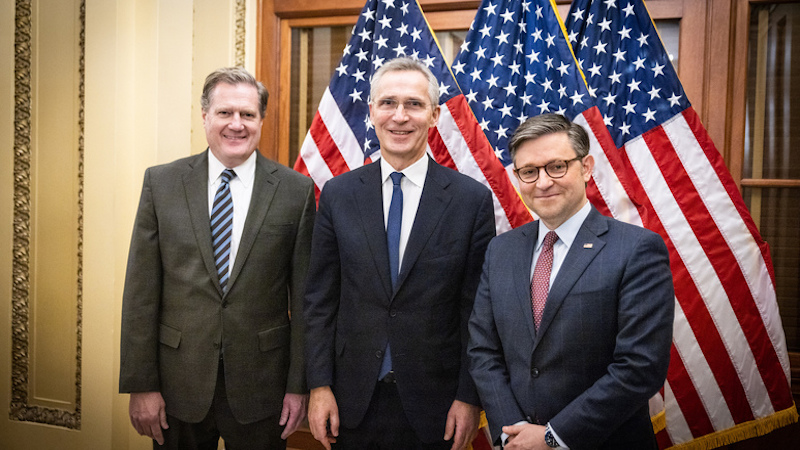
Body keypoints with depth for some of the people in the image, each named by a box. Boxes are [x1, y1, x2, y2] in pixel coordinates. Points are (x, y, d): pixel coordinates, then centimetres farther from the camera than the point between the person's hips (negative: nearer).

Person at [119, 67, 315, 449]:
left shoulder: (296, 191, -4)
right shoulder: (161, 183, -1)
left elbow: (304, 296, -2)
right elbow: (141, 292, -1)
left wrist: (299, 385, -3)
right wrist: (140, 385, -3)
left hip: (259, 389, -1)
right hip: (179, 385, 1)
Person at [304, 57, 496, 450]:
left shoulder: (472, 199, -6)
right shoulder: (338, 194, 0)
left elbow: (478, 310, -4)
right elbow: (320, 299, 2)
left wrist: (469, 398, -5)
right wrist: (320, 386, -2)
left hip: (434, 404, -1)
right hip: (354, 401, 2)